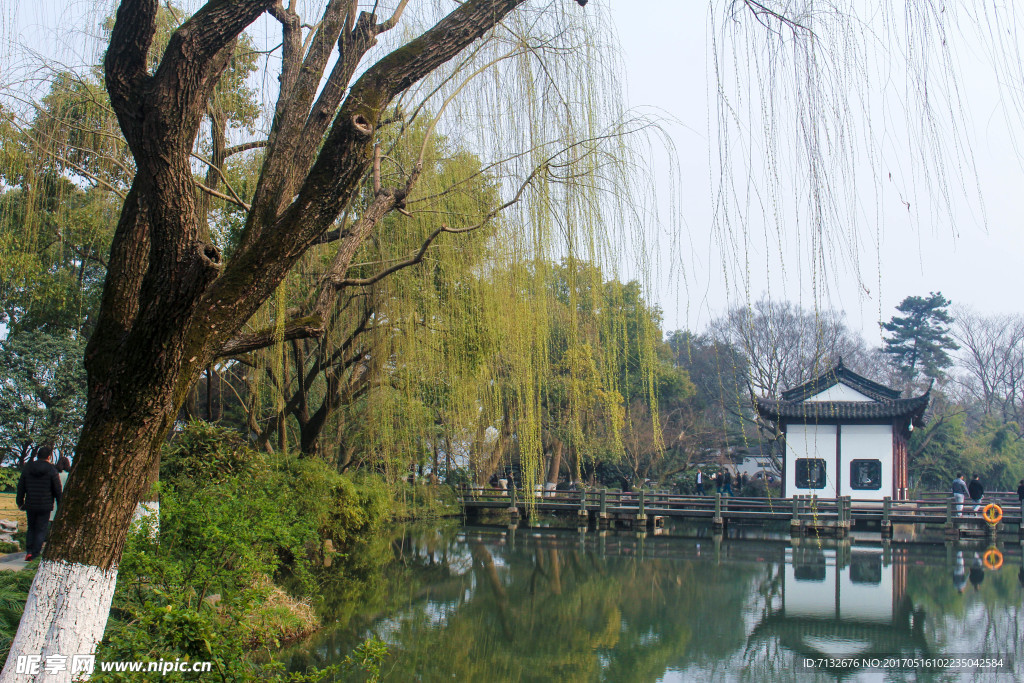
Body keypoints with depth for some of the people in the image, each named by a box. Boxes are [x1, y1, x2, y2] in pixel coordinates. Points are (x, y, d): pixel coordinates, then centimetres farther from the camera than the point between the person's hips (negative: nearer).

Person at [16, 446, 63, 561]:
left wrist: (20, 502, 20)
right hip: (45, 506, -3)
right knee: (41, 530, 4)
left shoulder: (27, 468, 4)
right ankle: (35, 554, 0)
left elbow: (21, 487, 10)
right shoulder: (51, 470, -8)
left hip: (30, 505, 3)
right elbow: (57, 490, -6)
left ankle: (29, 551, 6)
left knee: (31, 528, 18)